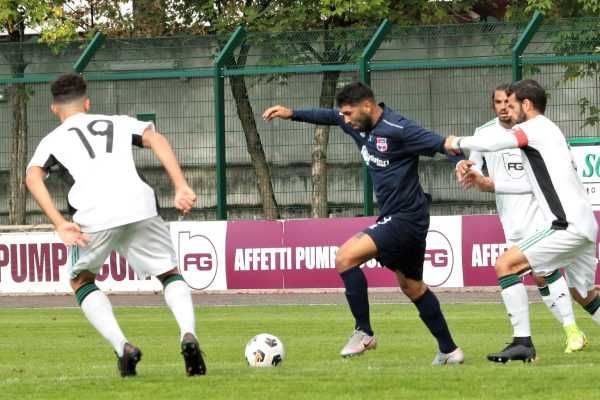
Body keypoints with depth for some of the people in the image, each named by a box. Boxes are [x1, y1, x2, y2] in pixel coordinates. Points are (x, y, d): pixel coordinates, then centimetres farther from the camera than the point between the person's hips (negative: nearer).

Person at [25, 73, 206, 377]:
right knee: (169, 273, 19)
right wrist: (181, 187, 1)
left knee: (81, 281, 23)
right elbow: (155, 139, 10)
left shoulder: (52, 140, 24)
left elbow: (33, 177, 4)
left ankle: (122, 347, 2)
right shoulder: (118, 123, 28)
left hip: (94, 216, -1)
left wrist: (60, 224, -4)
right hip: (141, 206, 1)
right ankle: (188, 335, -10)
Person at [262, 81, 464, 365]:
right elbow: (329, 116, 25)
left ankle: (364, 332, -7)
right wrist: (292, 114, 24)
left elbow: (441, 143, -25)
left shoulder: (397, 130, -20)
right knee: (412, 287, 17)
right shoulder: (359, 127, 6)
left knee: (346, 257, -16)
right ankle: (449, 351, 24)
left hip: (406, 218, -10)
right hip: (393, 217, 10)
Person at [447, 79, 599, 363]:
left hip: (569, 225, -10)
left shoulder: (537, 128, -6)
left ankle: (522, 342, -14)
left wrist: (458, 142, 0)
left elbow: (490, 143, -19)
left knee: (505, 265, -11)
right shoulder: (550, 131, 24)